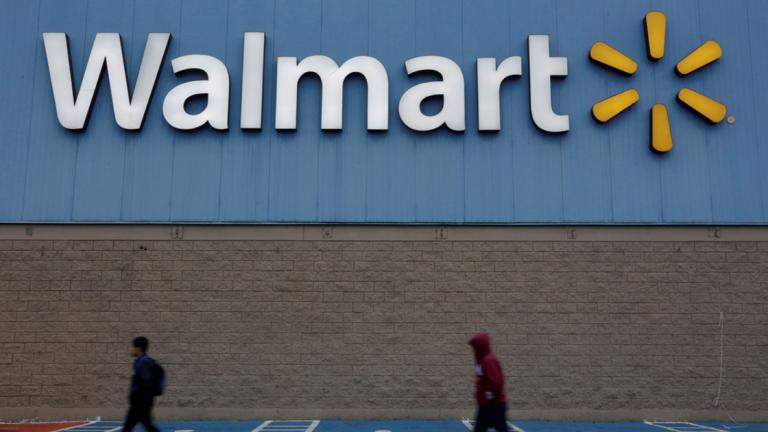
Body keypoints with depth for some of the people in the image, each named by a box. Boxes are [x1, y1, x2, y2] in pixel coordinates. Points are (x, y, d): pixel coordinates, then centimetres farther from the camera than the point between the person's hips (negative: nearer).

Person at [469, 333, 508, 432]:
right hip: (485, 405, 10)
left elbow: (496, 381, -27)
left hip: (495, 405, -10)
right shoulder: (482, 359, 12)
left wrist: (491, 394, -18)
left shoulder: (489, 360, -19)